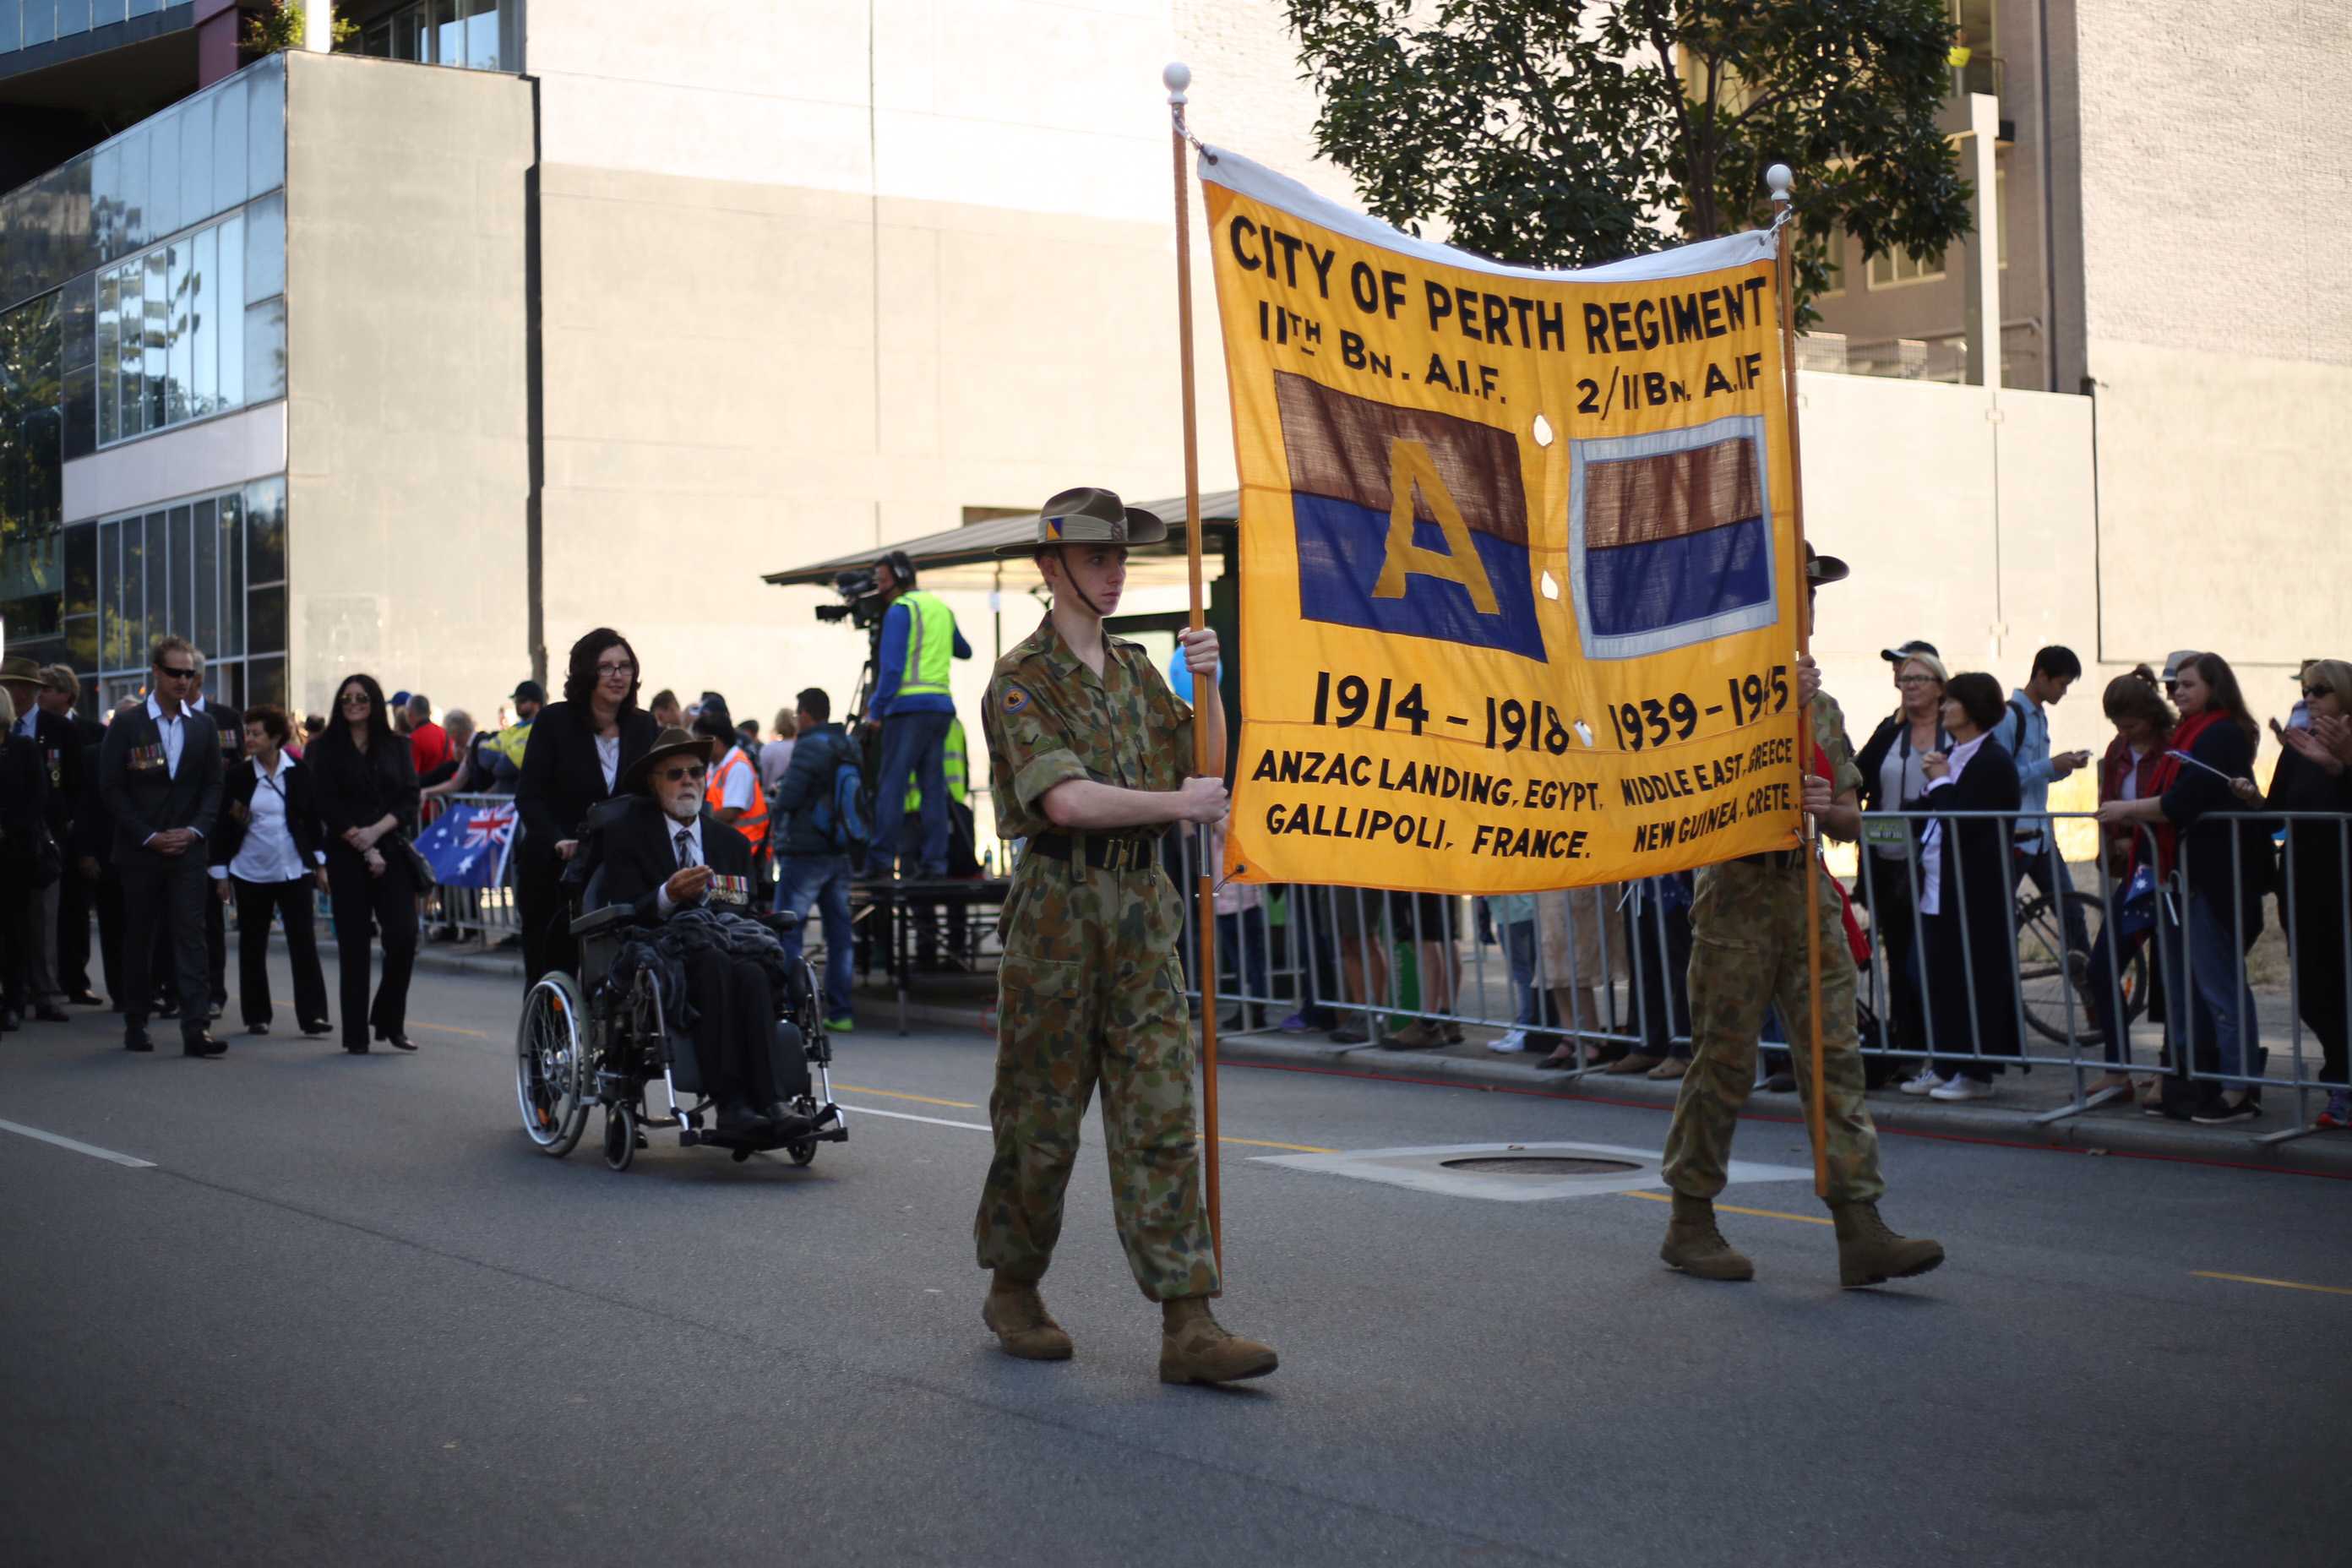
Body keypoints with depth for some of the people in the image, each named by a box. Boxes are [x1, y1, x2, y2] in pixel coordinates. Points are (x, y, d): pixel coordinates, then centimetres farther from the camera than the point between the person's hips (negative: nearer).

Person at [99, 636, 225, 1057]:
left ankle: (195, 1028, -12)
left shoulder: (203, 727, 8)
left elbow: (213, 785, 8)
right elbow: (112, 789, -4)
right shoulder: (126, 725, 0)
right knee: (139, 939, 7)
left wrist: (195, 830, -7)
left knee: (190, 936, -6)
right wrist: (149, 836, -10)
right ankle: (136, 1025, 17)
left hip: (187, 849, 1)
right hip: (140, 850, -1)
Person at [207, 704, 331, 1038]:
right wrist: (220, 872, 1)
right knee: (252, 945, 7)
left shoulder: (299, 773, -1)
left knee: (303, 941, -6)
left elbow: (312, 819, 5)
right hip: (250, 873, 1)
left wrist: (320, 864, 5)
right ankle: (257, 1016, 16)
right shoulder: (237, 776, -1)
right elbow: (224, 825, 3)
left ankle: (312, 1015, -5)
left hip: (294, 872, -1)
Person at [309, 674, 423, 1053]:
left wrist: (377, 830, -12)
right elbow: (326, 806, -2)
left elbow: (410, 799, 4)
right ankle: (356, 1033, 5)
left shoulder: (396, 747, 11)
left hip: (392, 853, 1)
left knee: (403, 934, -10)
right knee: (353, 943, -1)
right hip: (346, 855, -1)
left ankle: (390, 1022, 8)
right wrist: (363, 846, -9)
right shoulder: (326, 749, 5)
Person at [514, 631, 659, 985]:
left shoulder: (644, 727, 6)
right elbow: (528, 797, -7)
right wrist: (558, 841, -23)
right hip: (553, 870, -2)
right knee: (549, 972, 2)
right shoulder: (553, 721, -3)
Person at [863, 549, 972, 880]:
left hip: (909, 706, -7)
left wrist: (876, 710, -10)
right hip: (941, 706, 7)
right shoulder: (941, 607, 18)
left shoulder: (900, 610, -5)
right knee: (934, 787, 6)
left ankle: (881, 859, -10)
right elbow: (964, 651, 33)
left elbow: (891, 666, -13)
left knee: (891, 784, -6)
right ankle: (935, 861, 2)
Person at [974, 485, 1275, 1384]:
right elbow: (1066, 800, -19)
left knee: (1161, 1116, -1)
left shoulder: (1135, 671, 16)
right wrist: (1178, 803, -13)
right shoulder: (1023, 678, -6)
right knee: (1041, 1116, 5)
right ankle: (1013, 1291, 24)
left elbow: (1206, 769, 15)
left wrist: (1207, 685, 1)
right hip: (1059, 905, -5)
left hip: (1142, 907, 5)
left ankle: (1188, 1326, -4)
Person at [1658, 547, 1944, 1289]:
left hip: (1807, 889, 5)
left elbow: (1850, 818, 18)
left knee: (1835, 1056, -3)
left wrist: (1826, 808, -6)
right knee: (1723, 1059, 0)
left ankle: (1860, 1230, -6)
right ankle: (1690, 1222, 13)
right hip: (1738, 887, -5)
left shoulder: (1821, 706, 18)